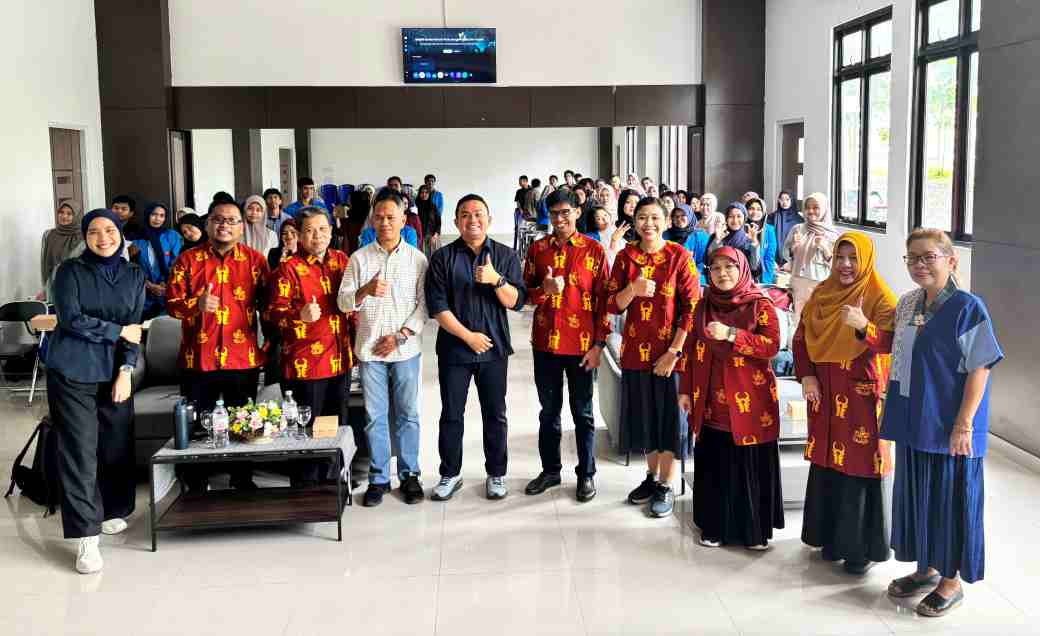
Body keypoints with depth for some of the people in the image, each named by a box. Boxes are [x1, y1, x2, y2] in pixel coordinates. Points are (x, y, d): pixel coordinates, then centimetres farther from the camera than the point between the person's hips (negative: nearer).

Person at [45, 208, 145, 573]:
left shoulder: (134, 276, 8)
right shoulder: (70, 271, -1)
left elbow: (135, 327, 2)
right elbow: (71, 319, -12)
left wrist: (125, 370, -8)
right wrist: (118, 331, -7)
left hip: (114, 373, 3)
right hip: (72, 374, -3)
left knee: (117, 446, 5)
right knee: (79, 452, -6)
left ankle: (113, 511, 26)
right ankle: (87, 537, -6)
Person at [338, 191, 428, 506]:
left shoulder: (417, 258, 1)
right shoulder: (360, 258, 3)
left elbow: (424, 303, -1)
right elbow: (343, 302, 0)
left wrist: (400, 335, -10)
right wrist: (365, 290, -21)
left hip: (406, 349, -1)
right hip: (370, 350, 1)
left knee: (407, 414, 7)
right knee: (375, 416, 6)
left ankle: (409, 474, 18)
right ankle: (378, 478, 17)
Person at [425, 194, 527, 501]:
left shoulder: (506, 256, 2)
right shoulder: (443, 257, -2)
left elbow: (516, 302, -5)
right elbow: (437, 305, -7)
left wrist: (496, 279, -22)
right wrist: (468, 336, -12)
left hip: (494, 349, 1)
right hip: (454, 347, 0)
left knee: (495, 415, 9)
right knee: (451, 415, 8)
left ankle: (496, 475, 22)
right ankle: (450, 474, 22)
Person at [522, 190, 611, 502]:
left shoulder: (594, 250, -4)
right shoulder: (538, 248, 4)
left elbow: (603, 300, -3)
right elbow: (525, 292, 9)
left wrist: (599, 344, -8)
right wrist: (544, 290, -14)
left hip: (581, 345, -3)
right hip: (545, 343, 3)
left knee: (582, 412, 8)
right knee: (548, 410, 13)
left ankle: (586, 474, 20)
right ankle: (550, 469, 27)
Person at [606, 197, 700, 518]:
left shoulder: (680, 257, -8)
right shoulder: (625, 257, 2)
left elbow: (692, 308, -9)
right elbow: (611, 305, 1)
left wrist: (673, 352, -14)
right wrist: (632, 290, -19)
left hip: (669, 351, -3)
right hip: (635, 350, 4)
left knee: (669, 415, 4)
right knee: (643, 414, 14)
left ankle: (666, 486, 17)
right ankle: (652, 475, 32)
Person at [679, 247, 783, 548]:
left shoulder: (760, 304, -4)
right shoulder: (704, 305, 9)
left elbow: (772, 344, -14)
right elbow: (692, 349, 12)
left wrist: (731, 334, -23)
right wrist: (685, 390, 9)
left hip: (750, 401, -4)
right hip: (712, 403, 4)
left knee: (750, 465, 2)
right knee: (713, 465, 8)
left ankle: (755, 529, 16)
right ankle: (715, 527, 21)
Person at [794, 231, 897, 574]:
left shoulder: (880, 298, -8)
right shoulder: (821, 295, 7)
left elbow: (891, 342, -21)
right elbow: (801, 339, 12)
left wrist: (863, 326, -38)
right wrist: (806, 376, -1)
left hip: (863, 395, -5)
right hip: (826, 396, 5)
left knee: (862, 465, -2)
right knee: (827, 463, 11)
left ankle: (865, 546, 9)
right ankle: (832, 536, 24)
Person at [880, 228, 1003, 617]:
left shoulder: (968, 308, -14)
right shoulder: (907, 304, 7)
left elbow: (979, 369, -15)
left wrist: (963, 425, -18)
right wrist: (896, 413, 14)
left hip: (948, 430, -7)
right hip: (914, 425, 7)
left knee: (950, 501, 4)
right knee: (917, 497, 16)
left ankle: (951, 582, 19)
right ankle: (926, 569, 33)